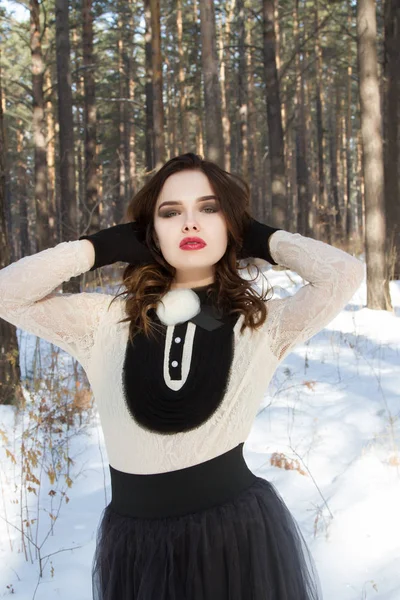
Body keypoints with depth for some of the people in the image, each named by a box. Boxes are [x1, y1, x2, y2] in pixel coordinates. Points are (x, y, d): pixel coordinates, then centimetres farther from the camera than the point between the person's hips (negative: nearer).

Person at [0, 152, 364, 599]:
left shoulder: (261, 325, -3)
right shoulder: (108, 322, 0)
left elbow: (345, 273, -18)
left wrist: (260, 239, -2)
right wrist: (108, 245, -4)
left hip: (238, 533, -1)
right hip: (136, 542, 2)